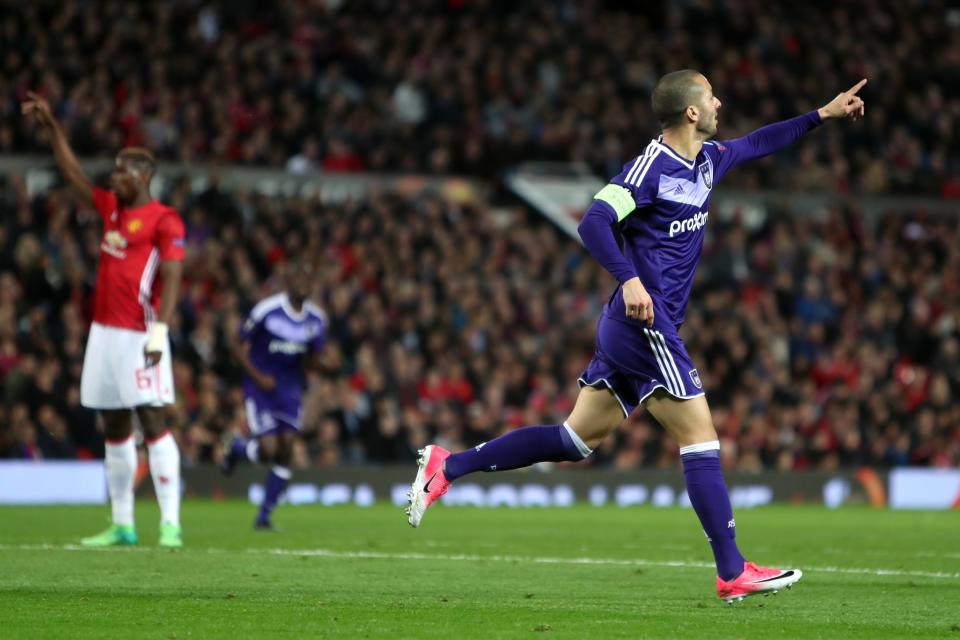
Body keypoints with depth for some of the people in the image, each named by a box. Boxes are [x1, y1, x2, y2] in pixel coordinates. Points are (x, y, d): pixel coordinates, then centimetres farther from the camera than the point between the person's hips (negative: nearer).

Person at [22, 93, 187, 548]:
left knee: (152, 422, -11)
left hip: (138, 336, -8)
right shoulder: (111, 208, 15)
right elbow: (73, 174, 23)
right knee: (115, 429, 9)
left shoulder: (164, 221, -7)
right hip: (104, 331, 8)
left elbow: (171, 277, -14)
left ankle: (170, 524, -13)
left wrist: (159, 330, -21)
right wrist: (51, 127, 21)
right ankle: (122, 526, 14)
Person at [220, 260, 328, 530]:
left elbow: (313, 360, 11)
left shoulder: (316, 319, 1)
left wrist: (317, 362, -13)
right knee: (268, 450, -14)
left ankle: (264, 515, 6)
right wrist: (258, 377, -20)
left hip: (289, 388, 5)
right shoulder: (266, 311, -14)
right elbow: (242, 349, -7)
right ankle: (237, 447, 22)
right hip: (260, 386, -5)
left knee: (285, 452, -5)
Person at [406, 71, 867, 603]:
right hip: (646, 323, -10)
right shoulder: (652, 165, -14)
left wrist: (823, 115, 34)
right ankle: (733, 573, -5)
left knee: (577, 440, 11)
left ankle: (448, 466, 13)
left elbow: (756, 144, 34)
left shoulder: (707, 160, 15)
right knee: (701, 438, -7)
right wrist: (629, 278, -35)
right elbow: (593, 223, -23)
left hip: (629, 327, 10)